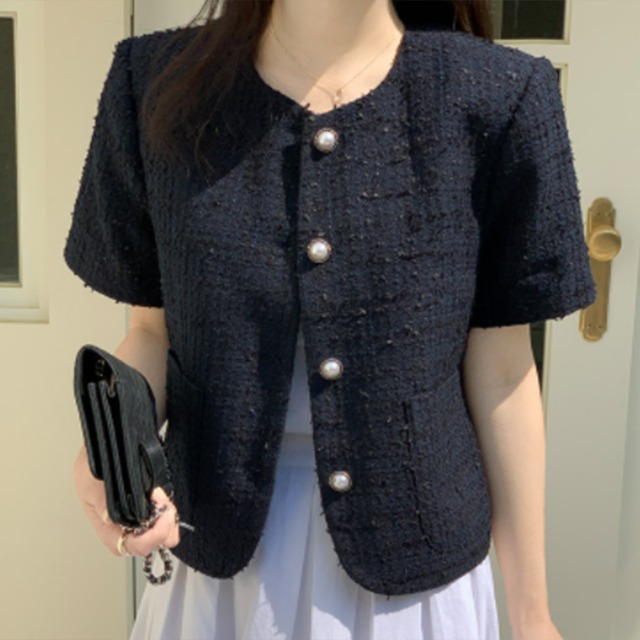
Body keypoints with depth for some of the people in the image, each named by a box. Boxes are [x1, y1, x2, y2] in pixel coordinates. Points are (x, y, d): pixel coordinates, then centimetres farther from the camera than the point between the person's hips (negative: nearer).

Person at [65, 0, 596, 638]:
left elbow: (499, 369, -7)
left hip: (416, 565, 0)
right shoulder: (157, 83, -8)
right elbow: (154, 328, 2)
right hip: (222, 554, 1)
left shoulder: (497, 98, -12)